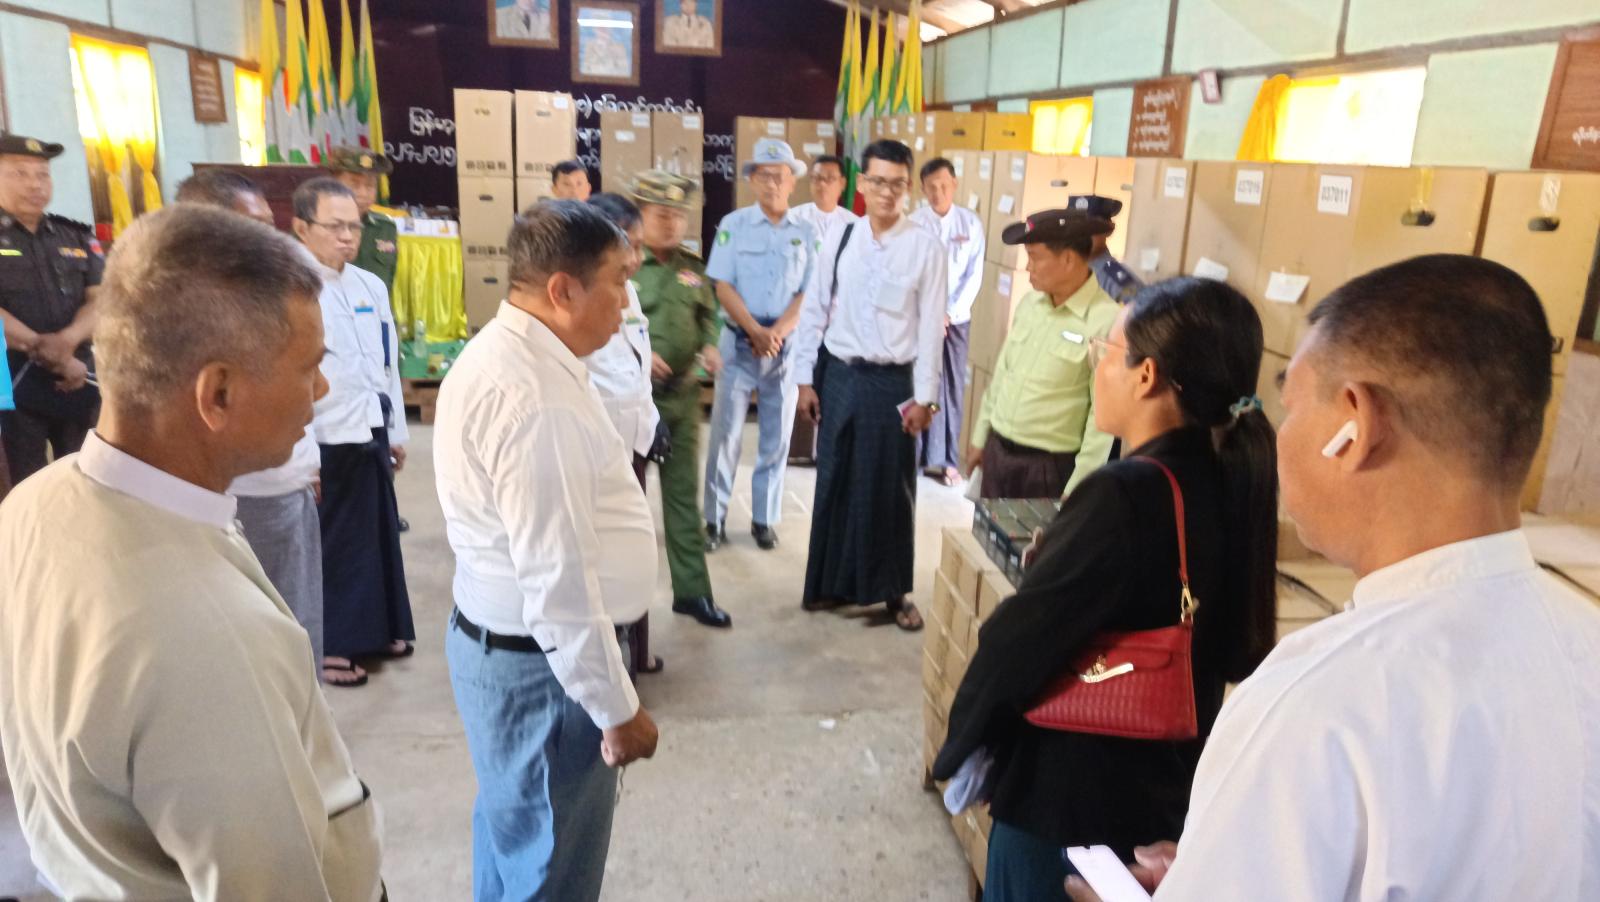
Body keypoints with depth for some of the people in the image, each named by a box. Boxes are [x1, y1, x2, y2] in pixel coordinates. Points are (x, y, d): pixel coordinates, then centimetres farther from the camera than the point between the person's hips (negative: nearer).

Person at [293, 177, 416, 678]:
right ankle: (328, 643, 22)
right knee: (328, 544, 7)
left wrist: (396, 431, 15)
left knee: (376, 535, 16)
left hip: (370, 434, 7)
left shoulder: (372, 287, 8)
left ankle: (376, 631, 31)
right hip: (322, 442, -6)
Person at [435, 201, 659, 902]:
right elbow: (558, 577, -27)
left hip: (503, 642, 10)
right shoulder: (532, 396, -28)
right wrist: (617, 707, -19)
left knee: (516, 836, 28)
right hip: (542, 665, -10)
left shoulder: (503, 353, 7)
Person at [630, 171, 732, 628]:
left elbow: (706, 313, 17)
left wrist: (709, 345, -2)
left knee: (684, 492, 10)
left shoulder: (692, 266, 7)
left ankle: (691, 590, 19)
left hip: (683, 393, 5)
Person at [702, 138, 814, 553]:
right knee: (726, 432, 0)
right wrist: (756, 332, -14)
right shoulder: (733, 225, 0)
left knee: (776, 436, 7)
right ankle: (715, 519, 10)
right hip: (739, 343, -2)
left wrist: (777, 333, -13)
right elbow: (723, 287, -5)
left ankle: (764, 519, 19)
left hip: (787, 346, 2)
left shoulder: (805, 233, 4)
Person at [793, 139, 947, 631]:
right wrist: (805, 379, 2)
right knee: (834, 484, 12)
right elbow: (814, 311, 5)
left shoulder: (925, 248, -5)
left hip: (893, 382, -2)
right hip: (839, 376, 2)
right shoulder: (839, 239, 1)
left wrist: (924, 397, -7)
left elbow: (931, 327, -5)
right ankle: (831, 582, 29)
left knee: (891, 488, 8)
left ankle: (894, 591, 25)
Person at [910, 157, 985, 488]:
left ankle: (946, 460, 11)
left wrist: (950, 313, -9)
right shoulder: (913, 224, -4)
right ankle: (912, 455, 9)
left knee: (953, 387, 4)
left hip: (957, 317, 2)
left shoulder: (971, 223, 2)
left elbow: (975, 275, 0)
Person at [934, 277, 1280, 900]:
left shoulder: (1125, 495, -28)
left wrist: (959, 746, -5)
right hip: (1170, 785, 7)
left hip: (1074, 793, -7)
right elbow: (1236, 651, 8)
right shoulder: (1230, 484, -4)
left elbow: (1017, 641, -22)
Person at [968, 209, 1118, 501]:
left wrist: (1077, 489, -15)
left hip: (1050, 468, -6)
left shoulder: (1106, 321, -19)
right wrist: (980, 438, 16)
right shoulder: (1029, 303, 3)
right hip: (997, 453, 7)